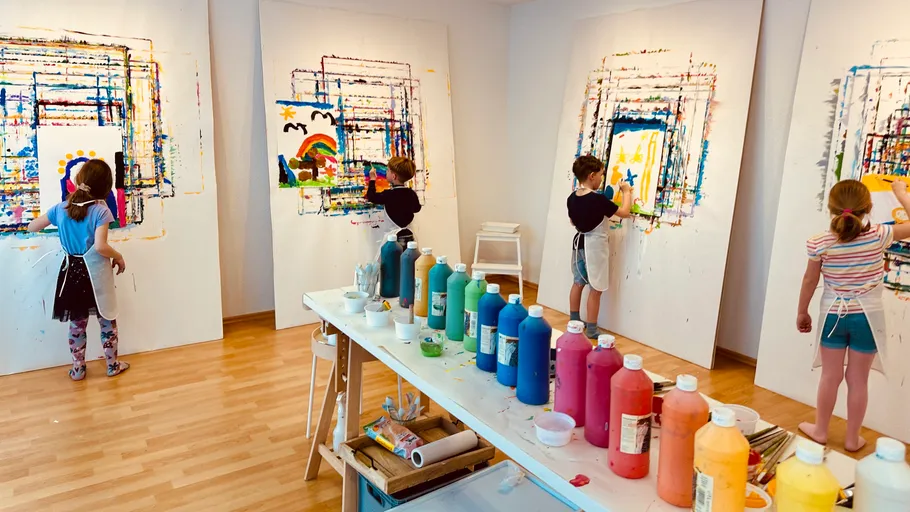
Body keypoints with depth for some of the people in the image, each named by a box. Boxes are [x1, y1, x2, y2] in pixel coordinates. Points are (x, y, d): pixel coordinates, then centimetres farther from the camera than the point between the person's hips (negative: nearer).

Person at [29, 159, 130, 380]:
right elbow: (100, 246, -27)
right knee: (108, 321, 12)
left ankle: (78, 369, 28)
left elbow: (32, 227, 11)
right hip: (95, 274, -4)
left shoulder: (61, 208, -3)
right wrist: (118, 257, -9)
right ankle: (112, 365, 24)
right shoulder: (100, 211, -17)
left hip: (72, 272, 4)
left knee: (77, 323, 17)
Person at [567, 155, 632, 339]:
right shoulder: (599, 199, -21)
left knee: (578, 283, 18)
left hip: (579, 242, 8)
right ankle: (591, 331, 8)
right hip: (595, 245, -7)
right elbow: (625, 213, -13)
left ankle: (574, 322, 29)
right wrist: (627, 192, 1)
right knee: (596, 289, 1)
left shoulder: (572, 198, -1)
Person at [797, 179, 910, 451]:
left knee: (830, 376, 12)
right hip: (867, 317, 0)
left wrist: (802, 312, 11)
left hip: (833, 316, 0)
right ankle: (852, 438, 23)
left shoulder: (820, 243, -13)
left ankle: (820, 430, 26)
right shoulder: (879, 236, -14)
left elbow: (809, 281, -3)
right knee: (858, 380, 10)